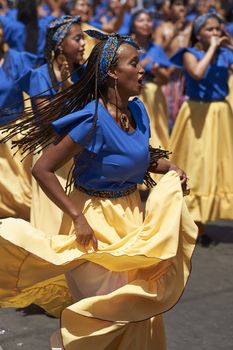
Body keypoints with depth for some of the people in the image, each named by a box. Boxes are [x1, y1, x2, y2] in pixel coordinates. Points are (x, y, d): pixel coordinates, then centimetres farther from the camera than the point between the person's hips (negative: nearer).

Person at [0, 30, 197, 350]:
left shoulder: (138, 110, -4)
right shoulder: (92, 120, -26)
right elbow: (42, 170, -24)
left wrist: (170, 168, -3)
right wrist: (77, 218, -25)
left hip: (132, 216, 7)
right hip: (95, 220, -7)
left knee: (139, 298, 17)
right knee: (106, 305, 6)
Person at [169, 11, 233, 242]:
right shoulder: (190, 54, -8)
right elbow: (197, 73, -29)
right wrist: (211, 48, -20)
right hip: (197, 114, -4)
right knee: (193, 165, 2)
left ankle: (198, 219, 20)